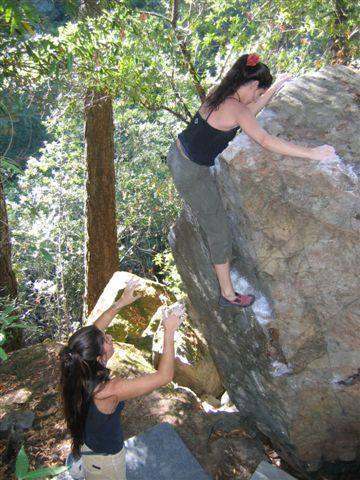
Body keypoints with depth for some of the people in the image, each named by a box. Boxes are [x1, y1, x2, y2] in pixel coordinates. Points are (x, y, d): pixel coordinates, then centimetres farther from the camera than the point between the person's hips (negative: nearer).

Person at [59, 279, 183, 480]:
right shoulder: (109, 391, -44)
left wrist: (121, 303, -8)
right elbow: (164, 376, -39)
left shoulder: (75, 371, -25)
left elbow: (96, 330, -8)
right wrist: (169, 332, -35)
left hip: (85, 444, 5)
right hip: (106, 458, -5)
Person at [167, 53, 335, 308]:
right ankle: (228, 294, 17)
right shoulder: (234, 108, -23)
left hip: (176, 154, 8)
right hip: (192, 174, -8)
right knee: (220, 232, 4)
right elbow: (266, 140, -31)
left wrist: (274, 88, 21)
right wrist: (311, 153, -26)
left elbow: (249, 112, 19)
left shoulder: (220, 95, 4)